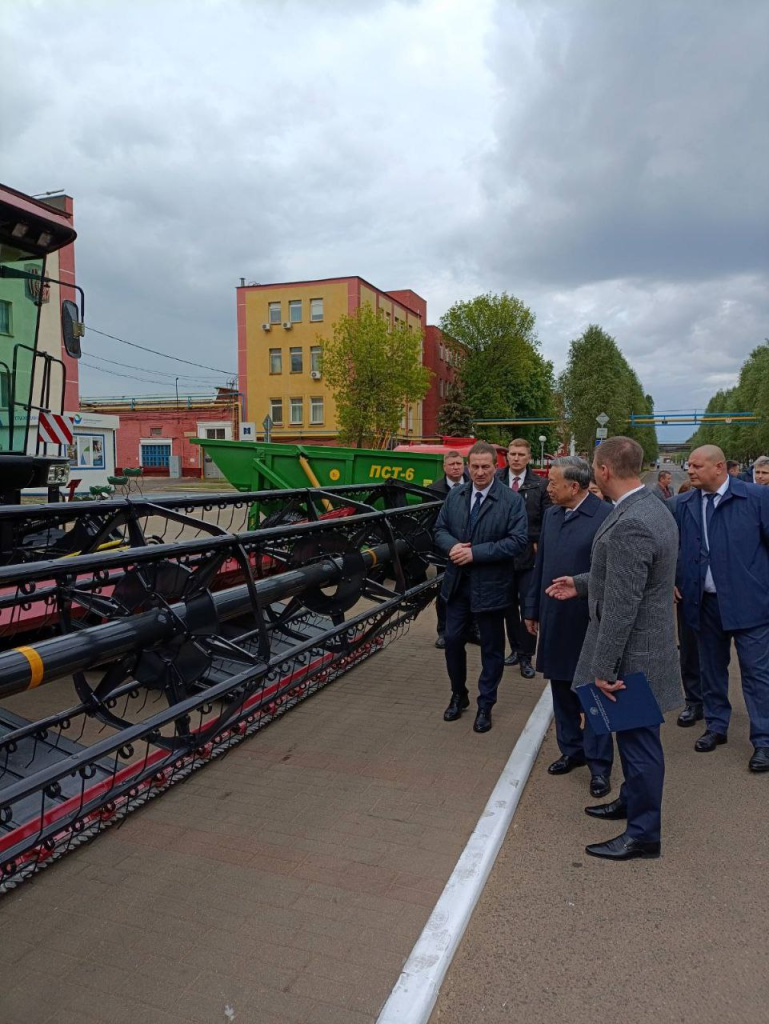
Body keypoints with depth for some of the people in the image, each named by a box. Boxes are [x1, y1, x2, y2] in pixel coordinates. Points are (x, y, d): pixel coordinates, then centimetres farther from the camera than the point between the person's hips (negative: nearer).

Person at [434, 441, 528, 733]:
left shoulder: (512, 500, -10)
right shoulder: (455, 495, 5)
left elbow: (518, 540, -17)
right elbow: (440, 529, 8)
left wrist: (476, 552, -22)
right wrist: (452, 546, -16)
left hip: (490, 585, -4)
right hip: (457, 582, 4)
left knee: (491, 648, 9)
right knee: (453, 640, 12)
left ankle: (485, 705, 26)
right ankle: (458, 695, 34)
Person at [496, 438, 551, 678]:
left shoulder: (540, 485, -2)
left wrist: (540, 543, -9)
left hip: (530, 556, -2)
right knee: (509, 606, 14)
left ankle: (526, 656, 10)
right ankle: (515, 649, 29)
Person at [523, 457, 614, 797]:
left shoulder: (606, 516, -16)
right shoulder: (551, 514, 6)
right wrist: (532, 609, 15)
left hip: (590, 623, -7)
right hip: (554, 621, 7)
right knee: (562, 691, 17)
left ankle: (599, 765, 20)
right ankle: (571, 750, 34)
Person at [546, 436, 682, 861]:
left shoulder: (629, 525, -28)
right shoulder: (652, 508, 4)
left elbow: (621, 607, -27)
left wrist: (603, 668, -21)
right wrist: (582, 584, 21)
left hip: (633, 651, -10)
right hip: (647, 640, 10)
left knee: (637, 737, 5)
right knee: (633, 734, 24)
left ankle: (643, 833, 22)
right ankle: (632, 799, 42)